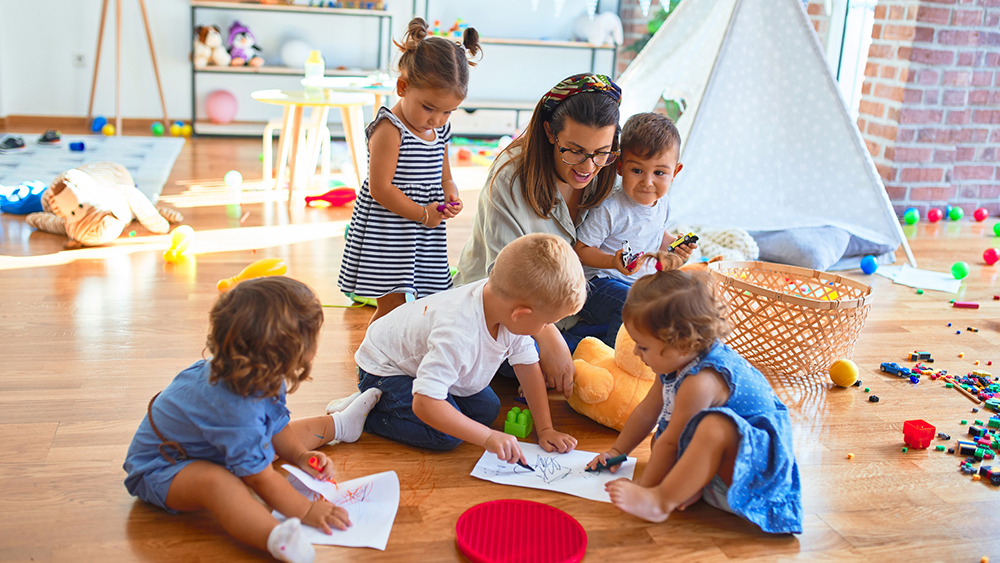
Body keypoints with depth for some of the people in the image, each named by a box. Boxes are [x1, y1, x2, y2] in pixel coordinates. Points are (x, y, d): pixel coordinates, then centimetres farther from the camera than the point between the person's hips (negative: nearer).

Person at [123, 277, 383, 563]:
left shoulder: (265, 378, -11)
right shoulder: (236, 409, -41)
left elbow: (277, 426, 8)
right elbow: (259, 476, -34)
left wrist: (300, 456, -5)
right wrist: (306, 510, -31)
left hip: (211, 444, 10)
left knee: (291, 432, 18)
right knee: (215, 481, -42)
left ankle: (337, 425, 47)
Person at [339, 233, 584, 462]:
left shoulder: (507, 307, -20)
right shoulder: (458, 335, -44)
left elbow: (529, 368, -9)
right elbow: (424, 404, -46)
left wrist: (545, 430, -11)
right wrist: (489, 437, -46)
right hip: (385, 368, -9)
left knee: (487, 410, 4)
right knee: (445, 436, -22)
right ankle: (366, 411, -3)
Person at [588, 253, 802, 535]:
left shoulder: (701, 382, -28)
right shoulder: (678, 363, 3)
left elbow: (670, 441, -20)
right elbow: (647, 411, 16)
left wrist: (647, 490, -12)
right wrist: (617, 451, 22)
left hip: (754, 463, -11)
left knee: (716, 426, -39)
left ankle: (661, 501, -32)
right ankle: (692, 482, -8)